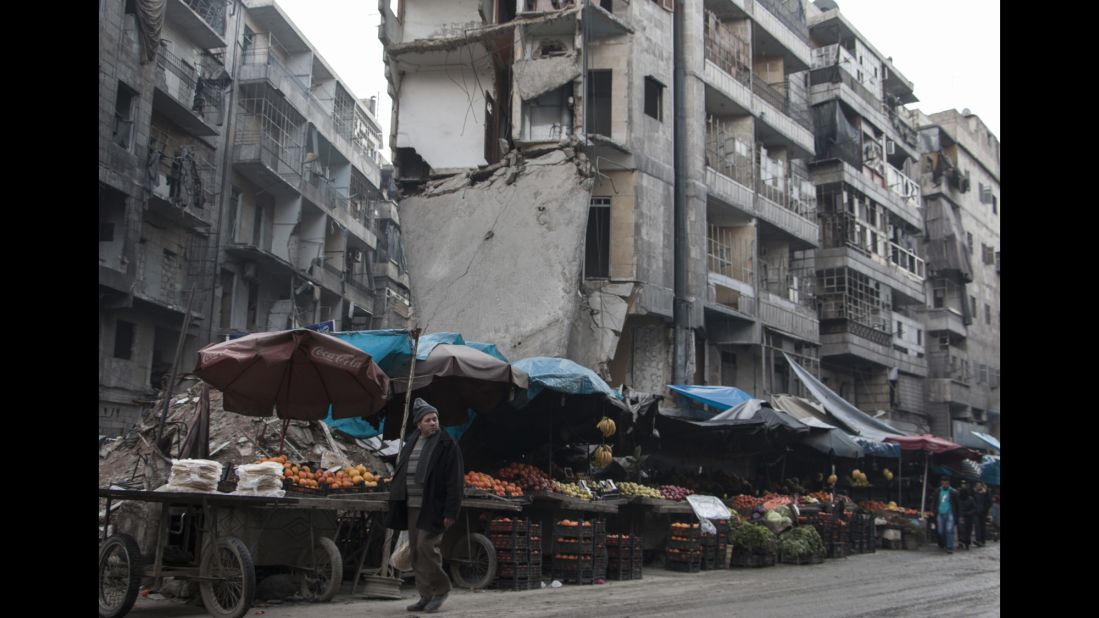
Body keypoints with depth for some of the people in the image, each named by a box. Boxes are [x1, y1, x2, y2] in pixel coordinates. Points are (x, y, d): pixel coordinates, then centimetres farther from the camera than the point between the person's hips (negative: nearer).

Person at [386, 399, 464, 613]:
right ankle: (426, 596, 16)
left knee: (426, 547, -11)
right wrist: (397, 506, 13)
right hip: (412, 507, 7)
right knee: (415, 551, 7)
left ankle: (441, 589, 8)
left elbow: (455, 481, -11)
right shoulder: (412, 442, 11)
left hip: (433, 507, -7)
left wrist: (450, 512, -16)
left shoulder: (447, 445, -7)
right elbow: (401, 474, 16)